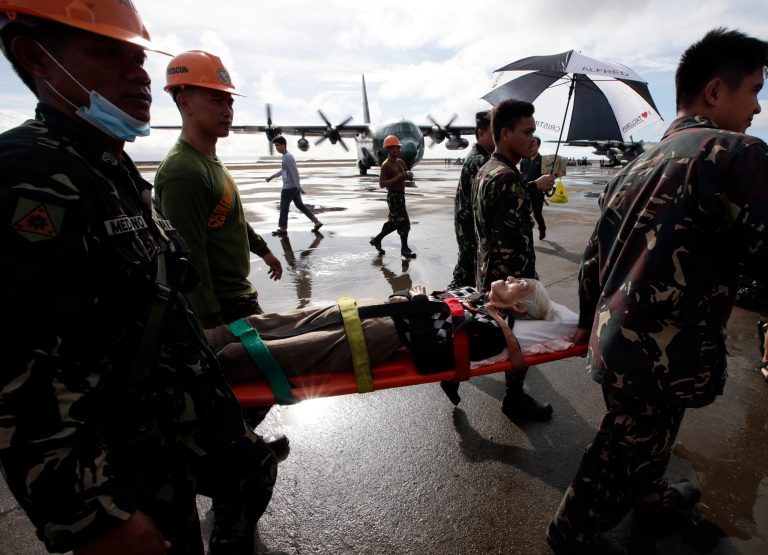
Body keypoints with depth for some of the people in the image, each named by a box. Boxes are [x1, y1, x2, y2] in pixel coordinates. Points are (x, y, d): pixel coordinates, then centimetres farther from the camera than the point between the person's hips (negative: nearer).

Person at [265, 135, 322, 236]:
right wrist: (272, 177, 32)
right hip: (293, 187, 10)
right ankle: (317, 222, 15)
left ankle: (282, 229, 15)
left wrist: (298, 187, -23)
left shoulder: (288, 157, -18)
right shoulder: (286, 156, 13)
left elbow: (295, 172, -23)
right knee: (300, 205, 15)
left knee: (283, 207, 2)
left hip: (289, 187, -10)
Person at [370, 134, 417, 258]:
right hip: (393, 196, -9)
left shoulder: (400, 162, 11)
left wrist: (408, 174, -5)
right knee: (404, 223, -6)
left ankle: (377, 239, 31)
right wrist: (398, 178, -24)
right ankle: (404, 249, 7)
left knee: (393, 222, 17)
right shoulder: (386, 165, -14)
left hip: (401, 195, 9)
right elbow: (382, 184, -20)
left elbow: (409, 175, 19)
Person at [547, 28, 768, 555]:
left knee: (646, 439, 32)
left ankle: (650, 495, 59)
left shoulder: (639, 165, 8)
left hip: (616, 338, 8)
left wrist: (589, 320, 22)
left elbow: (595, 255, 11)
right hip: (662, 354, -8)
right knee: (625, 451, 15)